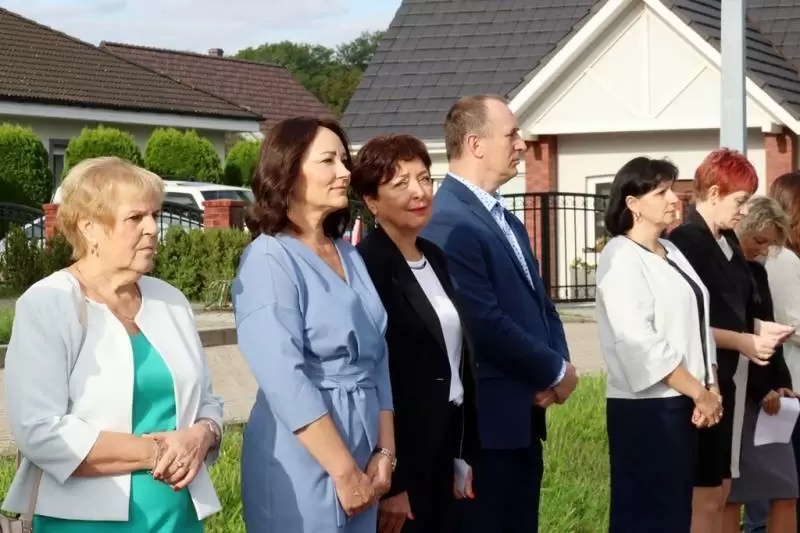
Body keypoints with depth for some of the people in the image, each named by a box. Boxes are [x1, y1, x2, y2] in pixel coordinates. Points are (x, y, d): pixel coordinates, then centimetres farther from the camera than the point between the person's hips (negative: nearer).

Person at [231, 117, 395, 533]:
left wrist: (384, 453, -1)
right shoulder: (269, 260, -12)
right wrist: (344, 472, -17)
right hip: (304, 468, -7)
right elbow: (285, 380, -18)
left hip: (362, 460, 7)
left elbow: (377, 358, 10)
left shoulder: (349, 256, 10)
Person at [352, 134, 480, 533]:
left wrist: (464, 455, 14)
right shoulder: (366, 267, -16)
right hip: (399, 459, -8)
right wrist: (389, 484, -19)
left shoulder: (436, 258, 11)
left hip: (442, 453, 8)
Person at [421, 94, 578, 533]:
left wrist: (558, 364, -2)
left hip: (523, 416, 10)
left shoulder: (506, 220, 16)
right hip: (485, 420, -9)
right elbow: (486, 324, -23)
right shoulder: (447, 221, -17)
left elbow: (538, 302, 19)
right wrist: (556, 370, -10)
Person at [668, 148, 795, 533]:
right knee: (703, 496, -3)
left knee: (719, 490, 13)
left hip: (727, 377, 9)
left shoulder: (727, 241, 12)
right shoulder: (683, 243, -15)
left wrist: (759, 328, 3)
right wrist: (742, 342, -18)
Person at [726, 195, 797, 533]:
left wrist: (781, 383, 1)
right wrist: (760, 391, -13)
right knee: (730, 492, -2)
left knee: (785, 489, 4)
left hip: (765, 394, 8)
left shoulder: (757, 273, 13)